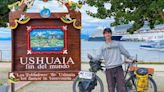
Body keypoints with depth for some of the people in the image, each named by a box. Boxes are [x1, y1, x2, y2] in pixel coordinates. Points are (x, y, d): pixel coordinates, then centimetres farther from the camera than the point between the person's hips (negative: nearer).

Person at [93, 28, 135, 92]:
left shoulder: (117, 43, 12)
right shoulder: (103, 47, 12)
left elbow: (125, 52, 20)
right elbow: (99, 56, 1)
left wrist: (132, 58, 22)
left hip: (118, 68, -1)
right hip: (109, 70, 1)